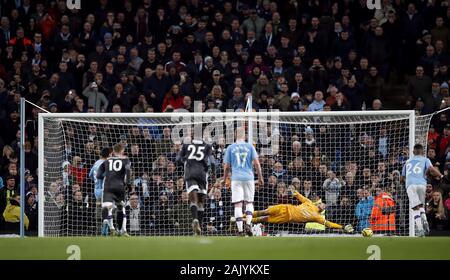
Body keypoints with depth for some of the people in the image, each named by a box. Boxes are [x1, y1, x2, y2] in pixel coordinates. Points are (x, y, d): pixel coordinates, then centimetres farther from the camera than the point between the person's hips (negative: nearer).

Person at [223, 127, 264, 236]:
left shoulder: (230, 148, 5)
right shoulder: (250, 147, 5)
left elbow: (227, 166, 6)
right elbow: (256, 163, -1)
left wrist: (224, 179, 19)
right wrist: (260, 177, 8)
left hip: (236, 178, -1)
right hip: (249, 177, 1)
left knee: (238, 205, -2)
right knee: (249, 202, 12)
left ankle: (240, 230, -10)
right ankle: (248, 224, -10)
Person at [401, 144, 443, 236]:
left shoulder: (408, 161, 27)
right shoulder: (425, 160, 17)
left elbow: (402, 177, 31)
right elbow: (431, 169, -4)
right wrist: (440, 175, 8)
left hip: (410, 184, 0)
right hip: (421, 184, 0)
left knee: (415, 208, -7)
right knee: (421, 205, 17)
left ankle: (419, 229, -22)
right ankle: (424, 221, -11)